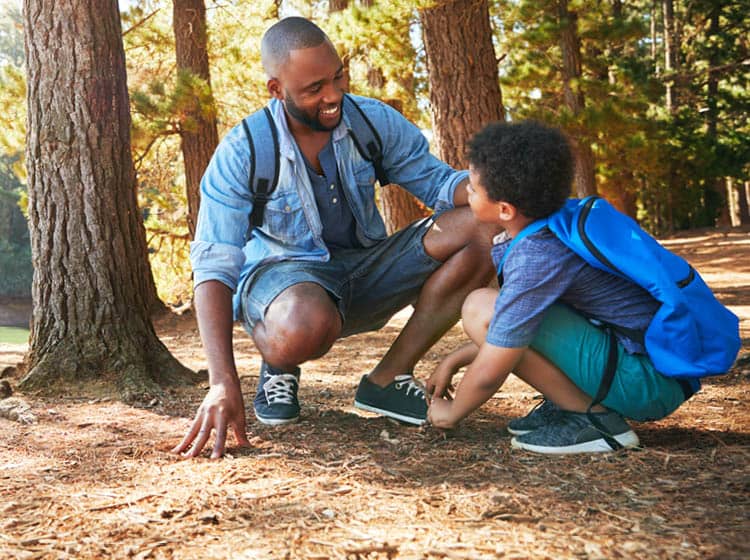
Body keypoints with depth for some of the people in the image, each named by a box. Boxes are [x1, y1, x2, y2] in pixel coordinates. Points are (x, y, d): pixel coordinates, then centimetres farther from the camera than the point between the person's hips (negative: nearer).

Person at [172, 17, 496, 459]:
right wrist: (223, 384, -33)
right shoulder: (241, 154, -18)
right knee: (304, 328, -44)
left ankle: (389, 379, -12)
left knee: (481, 231, -19)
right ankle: (279, 364, -2)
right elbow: (214, 268, -21)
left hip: (365, 268, 5)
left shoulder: (374, 121, -8)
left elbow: (438, 181, -3)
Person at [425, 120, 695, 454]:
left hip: (649, 381, -10)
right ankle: (568, 404, 9)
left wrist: (451, 413, 4)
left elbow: (488, 374, -15)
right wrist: (453, 361, 21)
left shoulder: (536, 258, -22)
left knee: (482, 309, -17)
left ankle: (593, 419, -10)